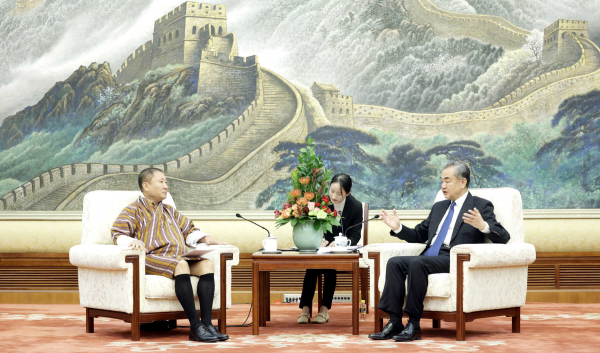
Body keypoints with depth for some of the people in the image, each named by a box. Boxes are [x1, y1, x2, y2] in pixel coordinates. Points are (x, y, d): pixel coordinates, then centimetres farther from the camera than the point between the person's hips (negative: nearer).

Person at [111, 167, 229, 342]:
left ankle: (206, 323, -31)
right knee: (181, 264, -37)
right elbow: (118, 235, -1)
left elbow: (189, 230, 36)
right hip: (151, 259, -7)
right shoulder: (133, 211, 12)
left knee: (207, 264, -22)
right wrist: (132, 242, -24)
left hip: (178, 258, 7)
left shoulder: (169, 211, 33)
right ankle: (195, 326, -40)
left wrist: (206, 239, 15)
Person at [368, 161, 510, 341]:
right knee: (394, 262, -18)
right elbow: (419, 235, 32)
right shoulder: (439, 207, 27)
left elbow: (503, 237, -5)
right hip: (429, 257, 7)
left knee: (416, 263, -32)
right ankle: (394, 323, -22)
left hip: (454, 259, -7)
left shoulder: (481, 206, 6)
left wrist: (483, 226, -25)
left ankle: (414, 325, -29)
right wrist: (398, 228, 14)